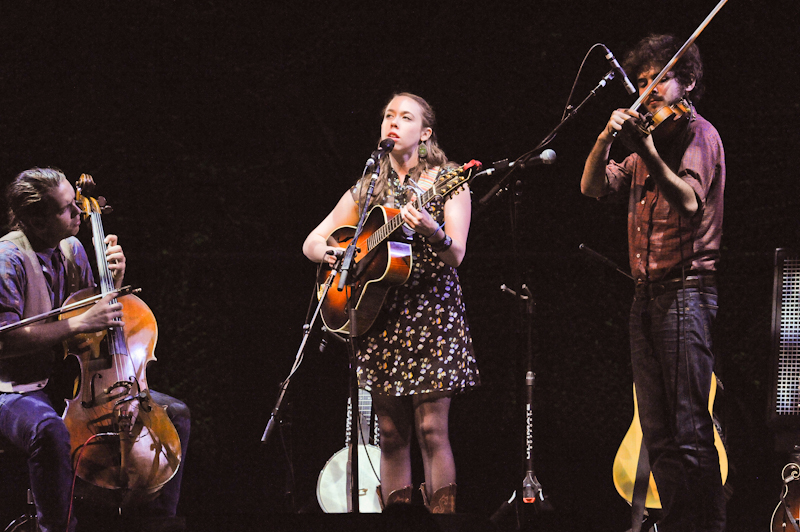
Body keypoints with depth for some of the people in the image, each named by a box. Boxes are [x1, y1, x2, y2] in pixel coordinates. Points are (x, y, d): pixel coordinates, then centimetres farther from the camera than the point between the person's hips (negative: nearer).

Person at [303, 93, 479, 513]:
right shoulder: (366, 190, 13)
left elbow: (456, 256, -10)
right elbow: (311, 243, 16)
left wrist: (433, 232, -31)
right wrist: (328, 252, -8)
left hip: (431, 310, -4)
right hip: (378, 316, 4)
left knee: (431, 429, -12)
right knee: (391, 434, 1)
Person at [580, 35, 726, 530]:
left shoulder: (699, 133, -3)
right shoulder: (650, 139, 21)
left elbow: (689, 201, -20)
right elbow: (593, 187, 12)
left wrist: (648, 153, -35)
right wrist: (607, 139, -7)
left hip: (687, 290, -8)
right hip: (647, 295, 8)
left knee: (689, 431, -12)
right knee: (659, 434, 7)